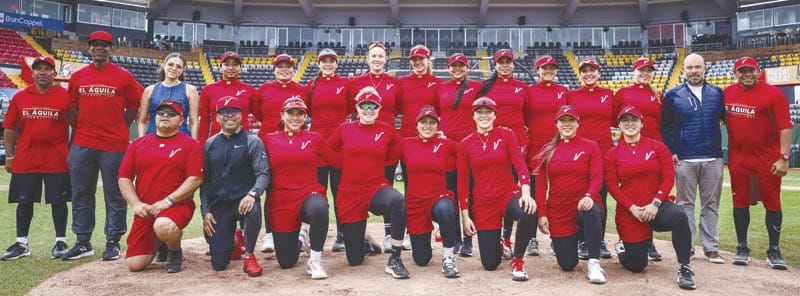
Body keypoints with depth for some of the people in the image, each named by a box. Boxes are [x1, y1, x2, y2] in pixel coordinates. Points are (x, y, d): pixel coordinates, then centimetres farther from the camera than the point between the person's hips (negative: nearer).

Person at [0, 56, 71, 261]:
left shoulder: (65, 96, -1)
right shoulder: (20, 97, 7)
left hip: (57, 160, -3)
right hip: (25, 159, 3)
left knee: (58, 201, 3)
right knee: (24, 201, 9)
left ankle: (61, 242, 14)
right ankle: (21, 244, 20)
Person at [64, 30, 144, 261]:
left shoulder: (124, 76, 0)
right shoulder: (77, 77, 9)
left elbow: (133, 107, 5)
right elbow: (72, 108, 17)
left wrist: (118, 129, 1)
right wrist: (83, 128, 7)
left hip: (114, 146, -4)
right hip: (82, 145, 4)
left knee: (115, 196, 3)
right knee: (81, 195, 9)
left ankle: (113, 242, 14)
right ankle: (83, 243, 20)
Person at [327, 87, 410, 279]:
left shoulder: (388, 131, -2)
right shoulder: (344, 129, -1)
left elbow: (394, 155, 14)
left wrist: (375, 163, 6)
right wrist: (351, 164, 8)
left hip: (376, 188, 0)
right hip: (350, 193, 1)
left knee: (398, 200, -39)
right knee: (355, 259, 4)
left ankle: (394, 259, -26)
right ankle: (360, 237, 43)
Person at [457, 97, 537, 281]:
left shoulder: (506, 135, 0)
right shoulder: (465, 144, 2)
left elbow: (520, 165, -11)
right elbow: (463, 182, 3)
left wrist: (526, 193, -29)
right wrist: (465, 216, -1)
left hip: (509, 194, -1)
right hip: (483, 203, 1)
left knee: (528, 213, -38)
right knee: (490, 264, -1)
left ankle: (517, 260, -10)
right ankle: (498, 244, 39)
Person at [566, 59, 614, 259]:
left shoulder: (608, 94, 11)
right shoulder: (572, 95, 5)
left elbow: (614, 120, 12)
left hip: (604, 151, 2)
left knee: (601, 197, 6)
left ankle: (600, 241, 16)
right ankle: (582, 242, 10)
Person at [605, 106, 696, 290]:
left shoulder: (658, 147, 2)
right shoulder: (613, 154, 2)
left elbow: (669, 177, -4)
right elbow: (612, 186, -4)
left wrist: (656, 203, -16)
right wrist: (632, 208, -15)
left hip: (657, 207, 0)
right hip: (629, 213, 0)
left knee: (679, 216, -36)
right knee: (637, 266, 3)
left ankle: (684, 269, -22)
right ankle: (622, 248, 40)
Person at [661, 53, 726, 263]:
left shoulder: (717, 93, 9)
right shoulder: (673, 95, 3)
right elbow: (665, 126, 3)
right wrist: (671, 151, -4)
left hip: (713, 159, 2)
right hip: (684, 160, -2)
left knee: (711, 204, 6)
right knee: (686, 204, 4)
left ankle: (711, 248, 13)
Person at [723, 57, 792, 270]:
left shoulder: (772, 94, -10)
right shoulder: (728, 93, 3)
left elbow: (785, 127, -14)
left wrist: (784, 157, -20)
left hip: (768, 159, -3)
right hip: (738, 158, 4)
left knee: (772, 203, 4)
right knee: (740, 202, 8)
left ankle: (774, 251, 15)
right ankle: (742, 248, 19)